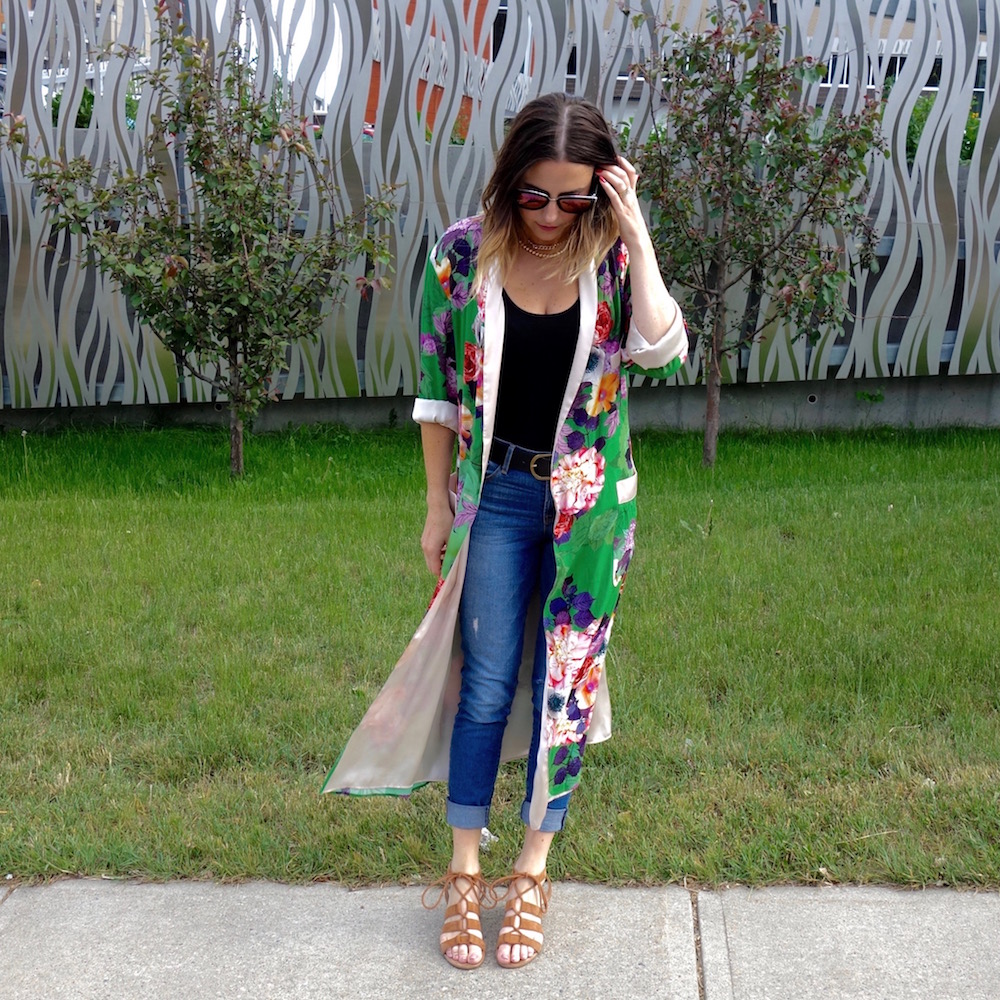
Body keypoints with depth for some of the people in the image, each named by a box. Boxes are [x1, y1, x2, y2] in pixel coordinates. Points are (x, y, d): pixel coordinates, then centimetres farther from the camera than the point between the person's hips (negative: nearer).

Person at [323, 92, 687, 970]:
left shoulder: (614, 257, -6)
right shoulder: (463, 256, -7)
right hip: (496, 495, 0)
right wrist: (439, 505, 4)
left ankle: (532, 874, 26)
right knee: (485, 687, 5)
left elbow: (662, 352, -22)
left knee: (564, 688, 9)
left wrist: (637, 239, -23)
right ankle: (464, 874, 22)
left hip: (589, 502, 1)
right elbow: (436, 389, 1)